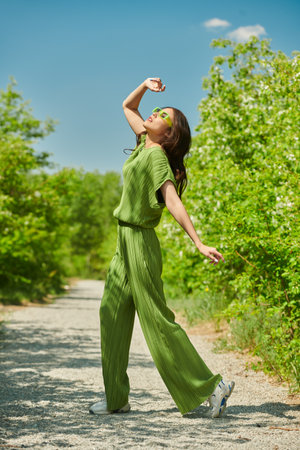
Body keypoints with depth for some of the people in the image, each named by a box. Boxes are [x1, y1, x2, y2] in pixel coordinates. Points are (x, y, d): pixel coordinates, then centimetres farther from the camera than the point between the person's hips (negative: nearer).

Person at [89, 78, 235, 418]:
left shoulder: (157, 155, -15)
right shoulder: (145, 144, 9)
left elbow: (173, 203, -24)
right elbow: (127, 107, 25)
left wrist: (198, 243, -32)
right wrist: (145, 86, 10)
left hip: (140, 242, -9)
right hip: (126, 241, 9)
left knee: (157, 321, -6)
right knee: (112, 314, 8)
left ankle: (211, 386, 1)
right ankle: (116, 399, 14)